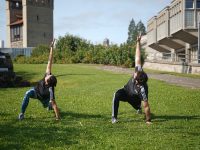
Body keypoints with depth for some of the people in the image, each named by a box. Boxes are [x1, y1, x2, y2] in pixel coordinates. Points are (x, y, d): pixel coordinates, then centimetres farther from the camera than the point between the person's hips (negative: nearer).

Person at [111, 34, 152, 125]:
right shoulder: (139, 71, -35)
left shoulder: (143, 90, -43)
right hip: (126, 91, 2)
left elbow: (146, 106, -36)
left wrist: (148, 120, -29)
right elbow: (138, 57, -35)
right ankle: (114, 117, -24)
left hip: (134, 97, -2)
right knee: (117, 95, -29)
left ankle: (138, 108, 66)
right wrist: (138, 42, -38)